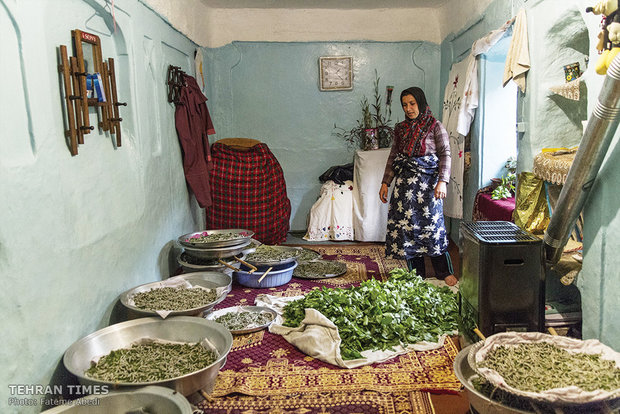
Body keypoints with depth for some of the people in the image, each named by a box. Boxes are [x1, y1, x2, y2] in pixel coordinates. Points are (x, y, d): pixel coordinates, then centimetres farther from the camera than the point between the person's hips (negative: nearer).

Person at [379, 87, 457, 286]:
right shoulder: (401, 129, 12)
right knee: (406, 224, 3)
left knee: (432, 225, -5)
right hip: (405, 183, 5)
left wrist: (442, 182, -19)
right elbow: (393, 157, 16)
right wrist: (385, 183, 11)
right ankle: (416, 273, 15)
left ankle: (445, 272, 11)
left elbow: (445, 155, -8)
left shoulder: (435, 126, -2)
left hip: (428, 182, -5)